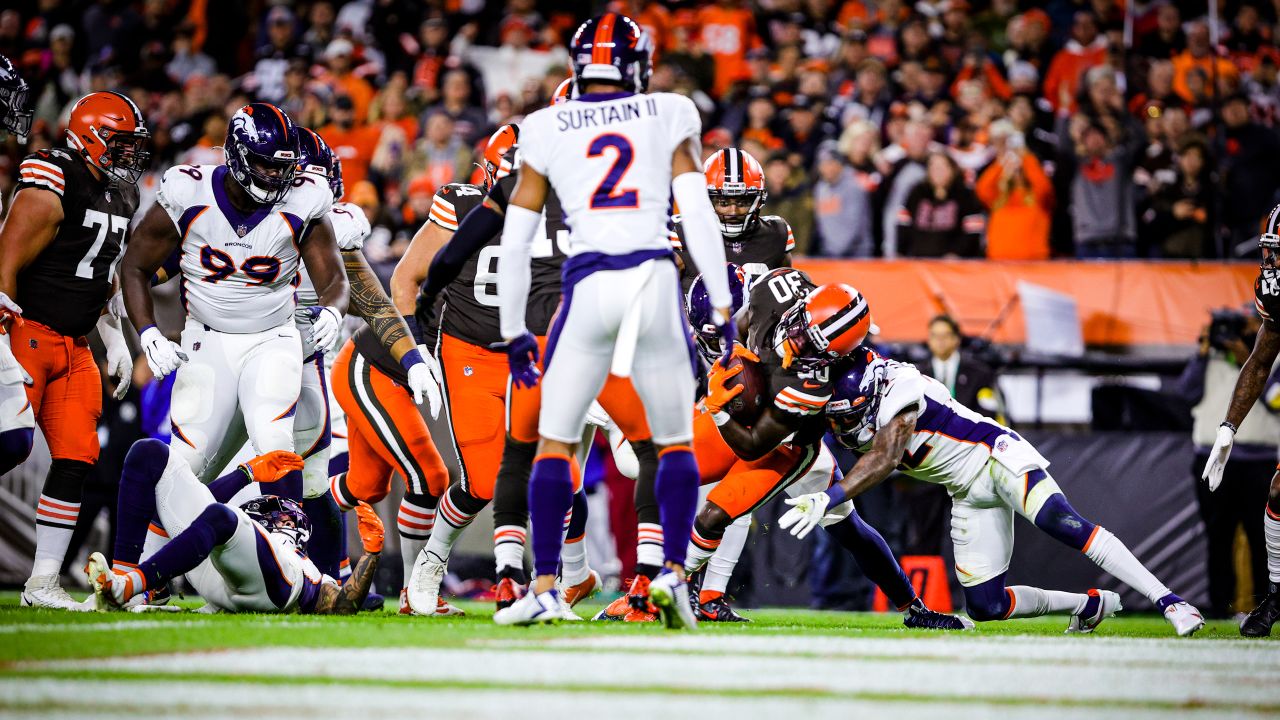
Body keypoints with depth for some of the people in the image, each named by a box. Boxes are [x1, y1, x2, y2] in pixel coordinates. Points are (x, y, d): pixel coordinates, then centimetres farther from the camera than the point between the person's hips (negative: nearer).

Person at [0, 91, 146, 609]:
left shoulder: (117, 196, 12)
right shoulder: (51, 190, -16)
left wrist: (114, 338, 19)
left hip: (73, 347, 8)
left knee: (76, 458, 0)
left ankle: (43, 583, 4)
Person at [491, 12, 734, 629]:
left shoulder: (546, 130, 11)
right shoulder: (670, 117, 10)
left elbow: (515, 240, 11)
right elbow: (698, 215, 1)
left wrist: (514, 329, 17)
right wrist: (721, 306, 3)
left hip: (588, 285, 0)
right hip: (655, 280, 0)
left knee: (555, 443, 10)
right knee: (675, 442, 15)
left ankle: (544, 589, 1)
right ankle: (673, 572, 1)